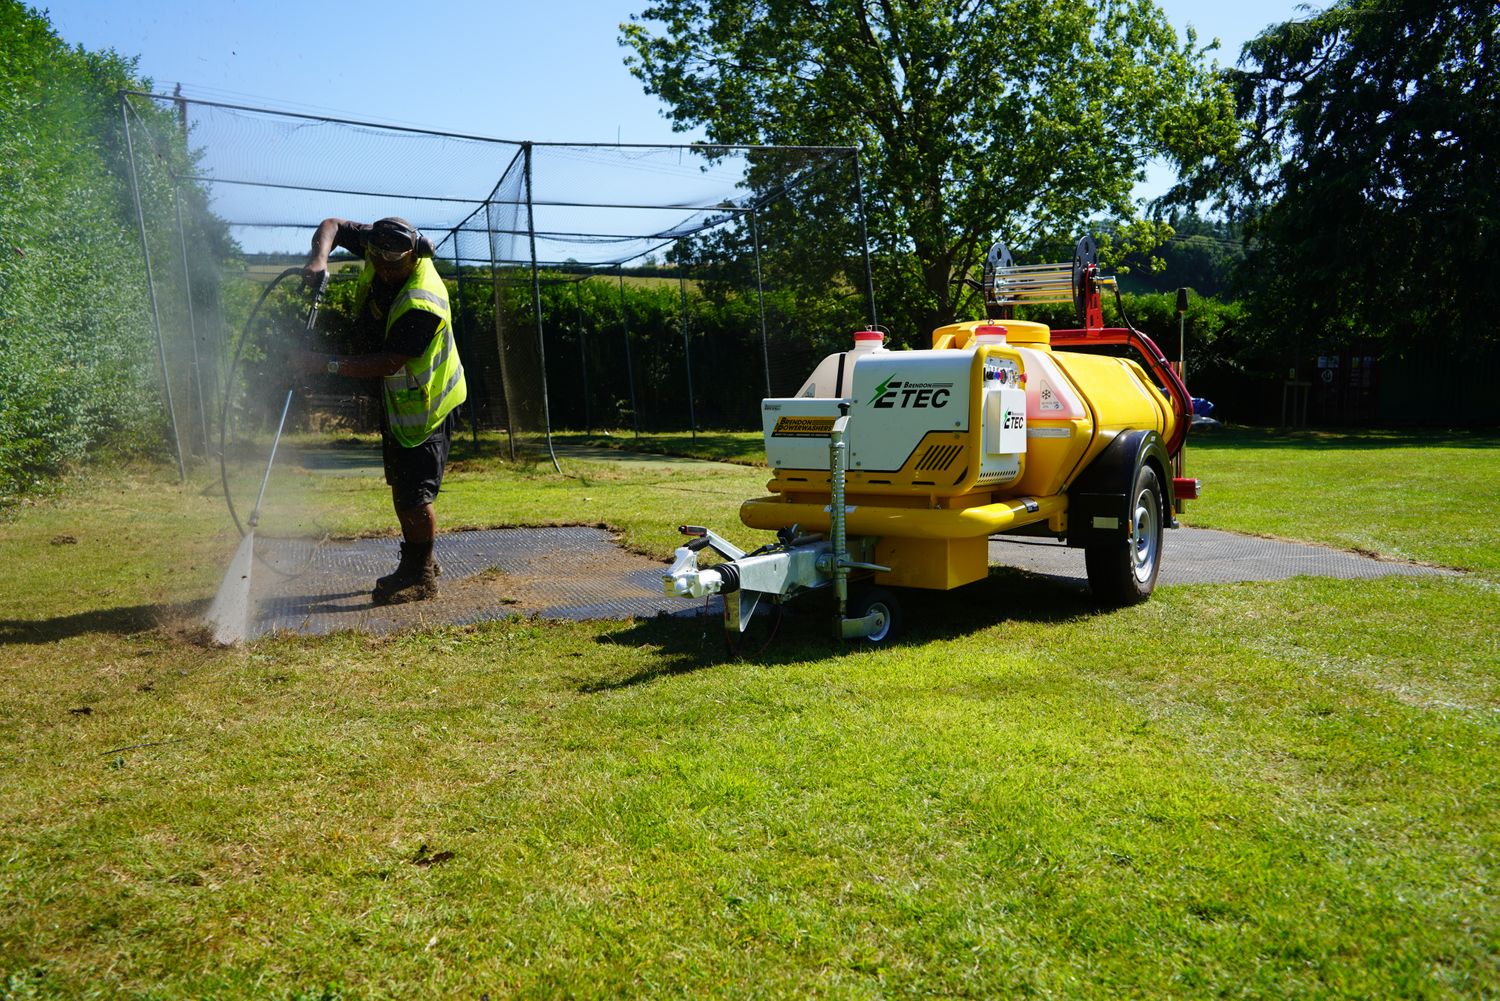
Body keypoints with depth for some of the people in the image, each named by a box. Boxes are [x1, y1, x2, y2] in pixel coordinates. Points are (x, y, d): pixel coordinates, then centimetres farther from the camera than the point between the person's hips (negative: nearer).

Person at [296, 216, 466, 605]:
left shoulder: (423, 305, -33)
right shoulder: (377, 244, -10)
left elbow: (387, 364, -31)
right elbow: (332, 225, 5)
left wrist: (327, 364, -32)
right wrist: (320, 256, -17)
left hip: (423, 401, -9)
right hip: (396, 395, 9)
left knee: (415, 493, -9)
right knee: (398, 485, 16)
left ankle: (423, 576, 6)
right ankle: (412, 563, 29)